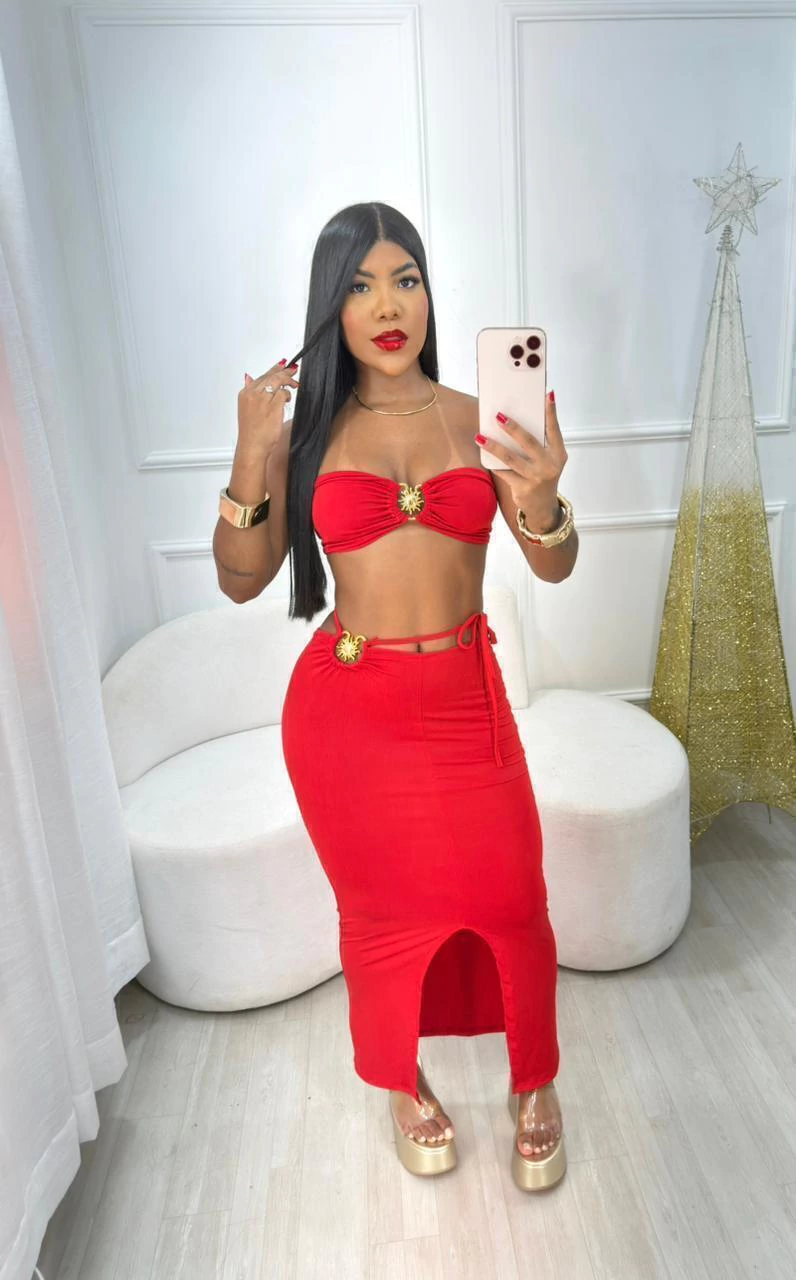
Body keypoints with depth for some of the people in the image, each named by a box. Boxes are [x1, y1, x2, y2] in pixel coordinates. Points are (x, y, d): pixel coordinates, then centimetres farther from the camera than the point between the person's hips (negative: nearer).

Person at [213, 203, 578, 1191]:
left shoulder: (478, 419, 1)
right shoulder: (308, 430, 0)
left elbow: (556, 569, -5)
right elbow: (240, 582, 0)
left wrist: (540, 504, -27)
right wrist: (253, 458, -13)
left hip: (465, 697, 1)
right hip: (346, 704, 0)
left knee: (512, 899, 2)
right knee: (385, 907, 13)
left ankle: (534, 1084, 34)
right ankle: (402, 1083, 42)